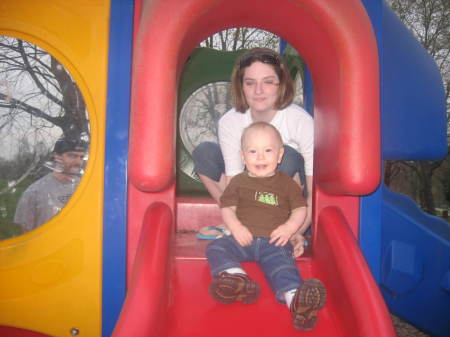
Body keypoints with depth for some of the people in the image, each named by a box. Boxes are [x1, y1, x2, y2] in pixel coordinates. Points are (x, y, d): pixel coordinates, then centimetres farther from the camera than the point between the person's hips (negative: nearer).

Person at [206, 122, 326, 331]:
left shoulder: (286, 183, 14)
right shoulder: (238, 181, 15)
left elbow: (300, 209, 12)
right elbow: (227, 207, 10)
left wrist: (289, 228, -8)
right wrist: (235, 227, -10)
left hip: (274, 242, -2)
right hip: (242, 238, 2)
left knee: (282, 264, -31)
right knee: (216, 248, -23)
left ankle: (295, 299, -52)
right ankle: (238, 278, -47)